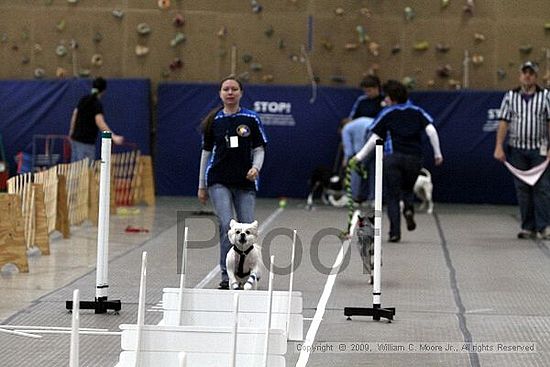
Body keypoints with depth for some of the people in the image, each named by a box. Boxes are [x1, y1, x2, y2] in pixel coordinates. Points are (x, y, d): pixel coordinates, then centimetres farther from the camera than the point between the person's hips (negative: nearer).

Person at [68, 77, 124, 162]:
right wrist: (113, 136, -37)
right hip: (86, 142, -8)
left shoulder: (83, 99, 9)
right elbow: (99, 121, -28)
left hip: (75, 138, 8)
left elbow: (75, 115, 17)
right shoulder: (97, 104, -14)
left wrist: (72, 132, 30)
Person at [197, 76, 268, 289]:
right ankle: (227, 276, -11)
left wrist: (256, 168, -16)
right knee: (226, 225, -16)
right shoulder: (213, 121, 6)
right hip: (219, 181, 0)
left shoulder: (251, 119, 3)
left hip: (245, 183, 0)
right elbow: (207, 152, 12)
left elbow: (259, 149, 6)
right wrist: (201, 185, 13)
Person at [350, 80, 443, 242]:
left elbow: (374, 139, 2)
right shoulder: (417, 112, 11)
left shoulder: (386, 114, 5)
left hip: (393, 157, -2)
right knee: (408, 189, 23)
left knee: (392, 196, 4)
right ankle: (409, 208, -10)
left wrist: (360, 156, 8)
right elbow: (431, 131, -2)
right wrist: (437, 154, 2)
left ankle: (395, 232, -6)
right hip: (414, 158, 2)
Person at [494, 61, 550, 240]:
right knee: (522, 189, 3)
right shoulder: (510, 96, 7)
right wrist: (499, 147, -3)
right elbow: (503, 123, 5)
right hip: (517, 149, 2)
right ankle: (528, 227, 8)